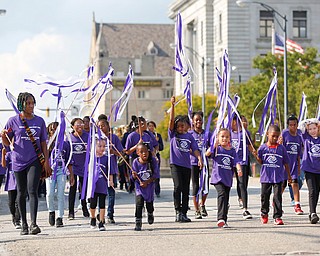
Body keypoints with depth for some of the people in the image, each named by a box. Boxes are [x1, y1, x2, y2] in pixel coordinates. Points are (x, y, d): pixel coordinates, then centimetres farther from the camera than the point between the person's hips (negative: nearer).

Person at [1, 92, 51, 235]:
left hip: (35, 161, 0)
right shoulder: (13, 121, 2)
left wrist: (46, 161, 4)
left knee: (32, 190, -13)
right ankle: (24, 224, 17)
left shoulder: (39, 121, 7)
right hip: (18, 161, 0)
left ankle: (34, 223, -19)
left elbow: (43, 143, 11)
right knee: (21, 193, 7)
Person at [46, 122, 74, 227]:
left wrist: (71, 175, 12)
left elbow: (69, 161, 13)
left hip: (62, 171, 1)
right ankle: (51, 211, 18)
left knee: (60, 195, -3)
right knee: (50, 193, -9)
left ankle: (60, 217, 2)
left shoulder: (65, 144, 10)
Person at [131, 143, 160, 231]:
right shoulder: (136, 162, -13)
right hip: (139, 187, -1)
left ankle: (150, 214, 47)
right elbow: (134, 177, -6)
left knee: (149, 203, 11)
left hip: (150, 186, 1)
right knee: (139, 203, -17)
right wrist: (134, 176, -30)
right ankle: (138, 223, -9)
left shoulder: (153, 161, -14)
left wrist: (147, 182, -20)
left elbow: (156, 175, -11)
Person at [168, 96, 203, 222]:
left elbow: (195, 149, 5)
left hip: (187, 165, 3)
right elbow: (171, 120, -7)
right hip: (175, 164, -3)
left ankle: (184, 213, 12)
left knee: (186, 189, 6)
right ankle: (178, 211, -13)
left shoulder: (189, 136, 10)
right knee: (178, 186, -17)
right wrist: (172, 105, -16)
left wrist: (199, 158, -14)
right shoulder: (173, 134, 3)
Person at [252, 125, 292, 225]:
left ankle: (277, 217, -2)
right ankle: (264, 214, 34)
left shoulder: (281, 148, 0)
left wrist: (289, 175, 10)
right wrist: (256, 156, -15)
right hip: (266, 177, 1)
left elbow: (286, 163, 6)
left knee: (277, 197, -6)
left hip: (278, 177, -1)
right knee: (265, 196, 13)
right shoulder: (263, 147, 0)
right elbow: (261, 161, 5)